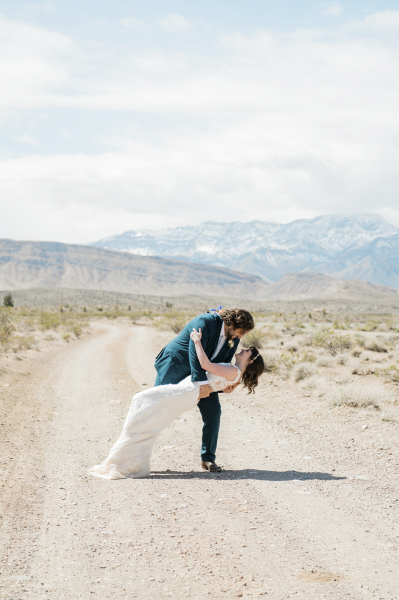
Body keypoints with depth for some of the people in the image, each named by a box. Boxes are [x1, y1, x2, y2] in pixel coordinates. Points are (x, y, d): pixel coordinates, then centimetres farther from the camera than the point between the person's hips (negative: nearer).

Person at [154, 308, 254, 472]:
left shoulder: (233, 338, -5)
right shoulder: (205, 322, -27)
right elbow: (195, 353, -34)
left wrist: (226, 384, -17)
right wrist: (202, 383, -40)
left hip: (204, 374, 6)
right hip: (175, 367, -6)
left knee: (212, 410, -6)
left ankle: (208, 458, 3)